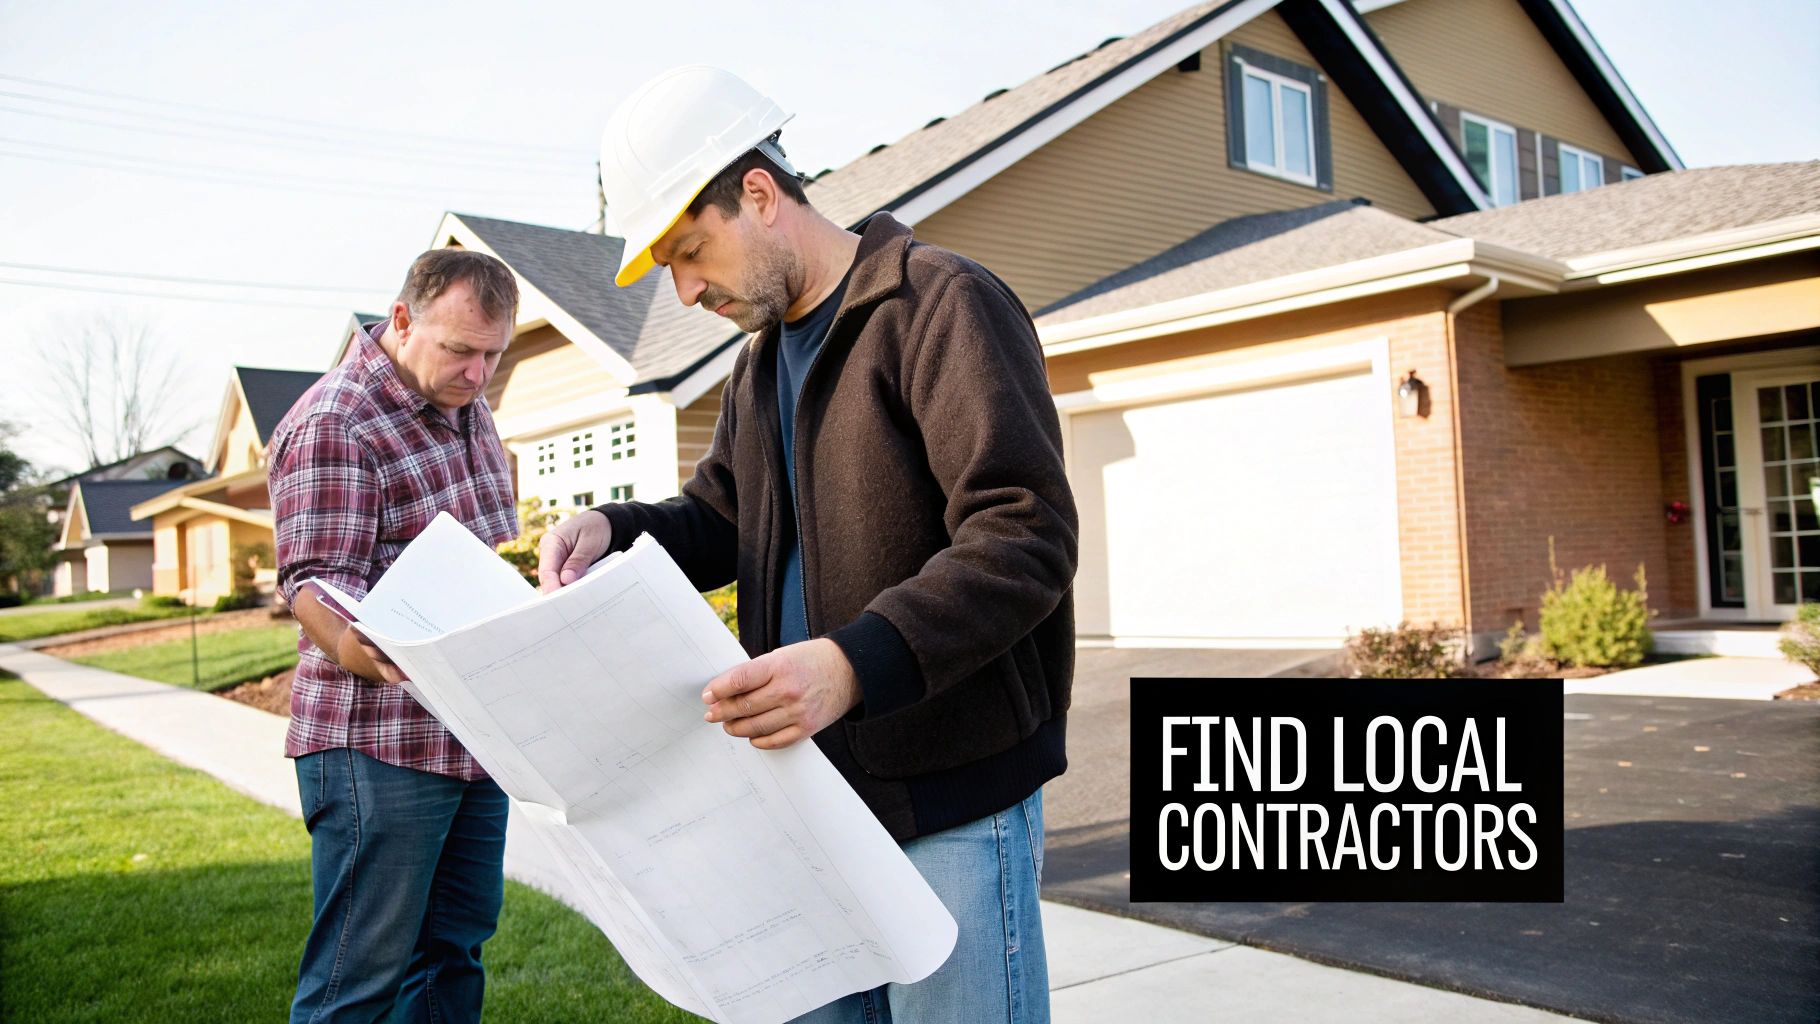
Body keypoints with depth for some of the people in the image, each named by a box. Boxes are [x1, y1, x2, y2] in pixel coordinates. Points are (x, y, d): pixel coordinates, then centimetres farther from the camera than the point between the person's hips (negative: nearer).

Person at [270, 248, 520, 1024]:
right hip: (378, 747, -8)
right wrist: (376, 656, -40)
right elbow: (314, 586, -21)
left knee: (455, 950, 14)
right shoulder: (331, 427, -13)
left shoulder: (467, 407, 13)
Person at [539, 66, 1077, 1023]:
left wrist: (855, 663, -33)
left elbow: (1027, 534, -21)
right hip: (813, 783, 8)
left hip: (950, 794, -8)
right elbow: (718, 522, 20)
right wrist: (615, 530, -2)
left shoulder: (942, 304, -12)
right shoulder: (759, 364, 16)